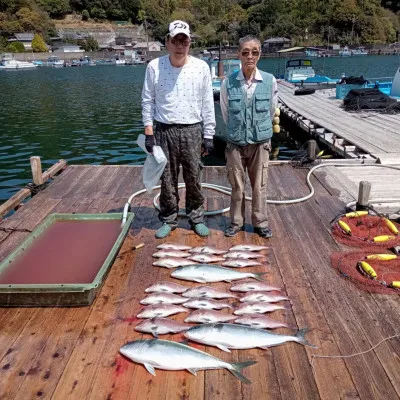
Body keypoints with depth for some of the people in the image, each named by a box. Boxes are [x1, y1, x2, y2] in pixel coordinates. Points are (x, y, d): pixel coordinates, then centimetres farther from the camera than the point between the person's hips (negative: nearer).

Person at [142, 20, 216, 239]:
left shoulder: (201, 67, -3)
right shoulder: (154, 66, -3)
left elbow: (208, 104, 1)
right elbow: (147, 100, 3)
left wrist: (208, 135, 0)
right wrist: (149, 132, -3)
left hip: (192, 130, 0)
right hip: (164, 130, 0)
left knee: (193, 178, 8)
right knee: (167, 179, 8)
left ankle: (196, 218, 24)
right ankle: (168, 220, 23)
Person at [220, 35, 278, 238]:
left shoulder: (270, 81, -7)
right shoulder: (228, 83, -8)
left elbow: (271, 111, 8)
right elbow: (225, 113, 6)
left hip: (260, 143, 0)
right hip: (236, 143, 0)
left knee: (259, 186, 10)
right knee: (237, 186, 10)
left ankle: (260, 223, 26)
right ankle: (236, 222, 26)